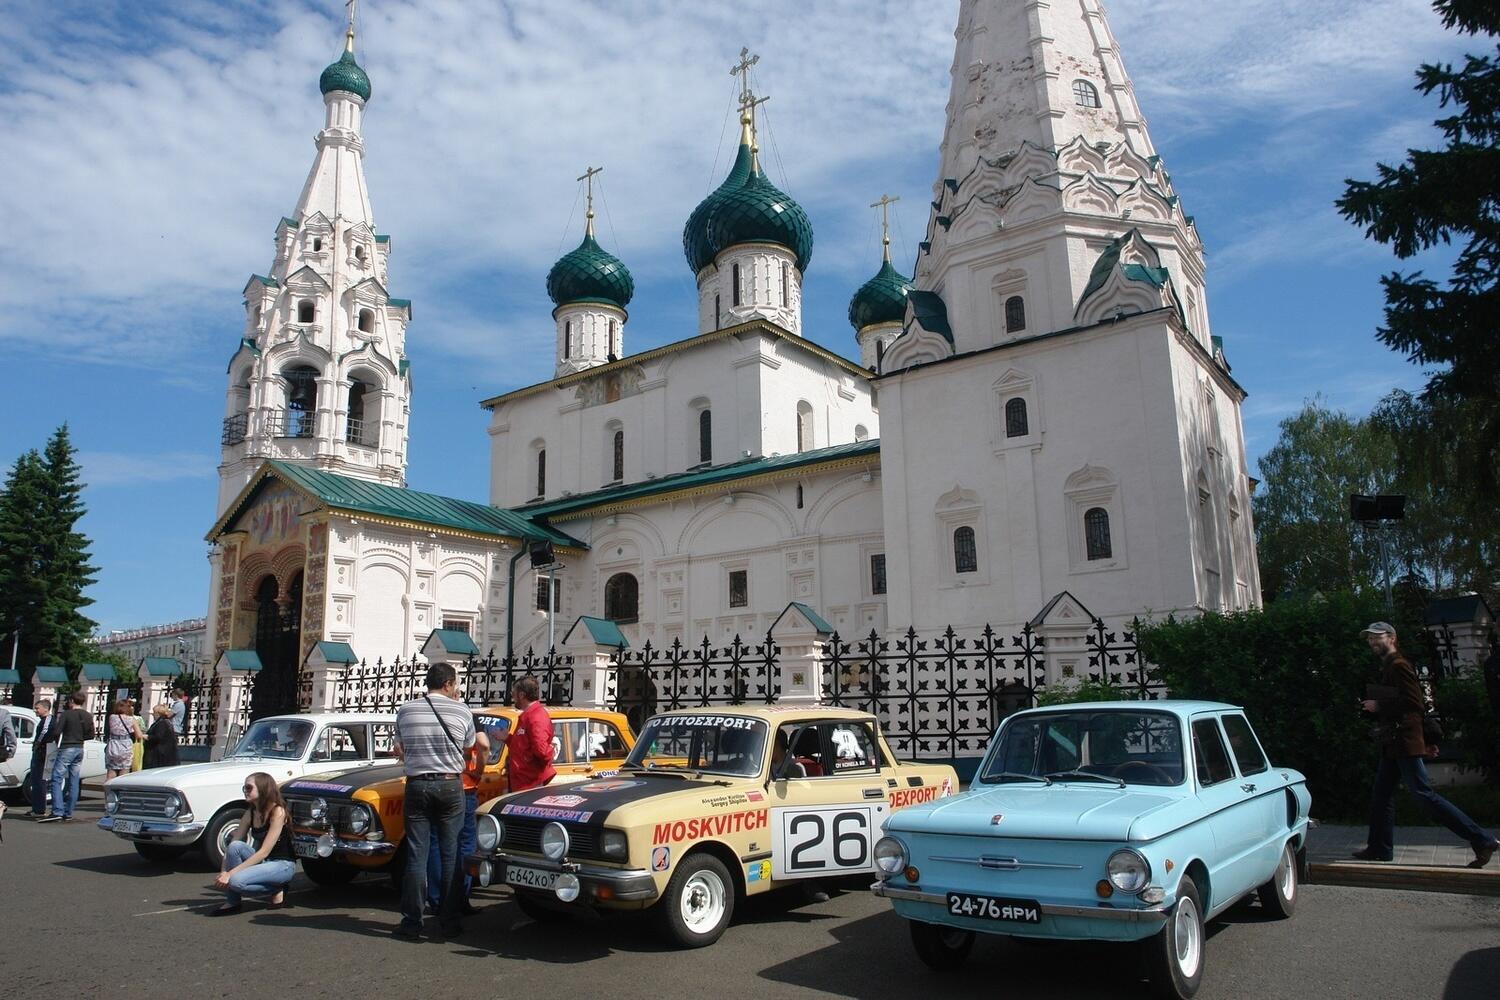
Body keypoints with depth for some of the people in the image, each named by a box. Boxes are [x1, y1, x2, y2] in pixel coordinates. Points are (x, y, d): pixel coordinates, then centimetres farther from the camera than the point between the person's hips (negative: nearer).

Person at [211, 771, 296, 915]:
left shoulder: (277, 811, -18)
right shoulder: (250, 812, 4)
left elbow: (264, 851, -24)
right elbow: (233, 843, 0)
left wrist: (230, 873, -27)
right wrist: (223, 873, -16)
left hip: (283, 865, -7)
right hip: (262, 861, 7)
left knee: (236, 881, -28)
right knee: (235, 846, -20)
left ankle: (277, 890, -2)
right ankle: (233, 902, -10)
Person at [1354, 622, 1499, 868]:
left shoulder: (1399, 666, -11)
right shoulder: (1388, 668, 18)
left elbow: (1413, 702, -20)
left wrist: (1379, 706, -15)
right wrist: (1372, 707, 7)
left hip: (1405, 741, -10)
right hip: (1393, 743, 10)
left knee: (1423, 793, -10)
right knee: (1381, 794, 10)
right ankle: (1380, 849, 16)